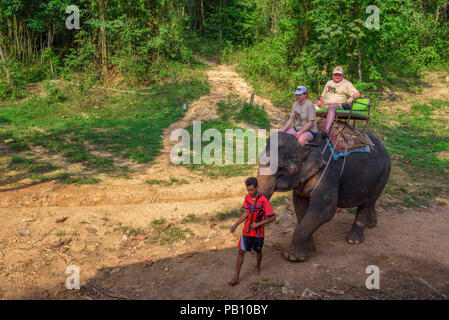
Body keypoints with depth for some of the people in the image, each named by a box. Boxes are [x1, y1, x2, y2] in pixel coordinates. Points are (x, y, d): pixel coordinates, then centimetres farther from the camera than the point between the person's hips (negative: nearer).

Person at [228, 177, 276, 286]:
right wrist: (236, 224, 0)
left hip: (258, 232, -4)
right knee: (241, 251, 2)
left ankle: (258, 267, 47)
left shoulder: (263, 201, -20)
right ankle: (236, 277, 7)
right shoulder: (247, 197, -2)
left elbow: (273, 217, -17)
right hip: (247, 230, 4)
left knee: (258, 252, 16)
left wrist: (258, 224, -21)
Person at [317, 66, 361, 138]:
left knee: (331, 107, -41)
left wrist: (352, 97, -16)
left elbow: (358, 94, 7)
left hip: (339, 105, -5)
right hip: (325, 105, 5)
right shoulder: (329, 82, 29)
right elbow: (323, 95, 32)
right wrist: (320, 100, 8)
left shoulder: (346, 83, 14)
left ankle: (326, 130, -58)